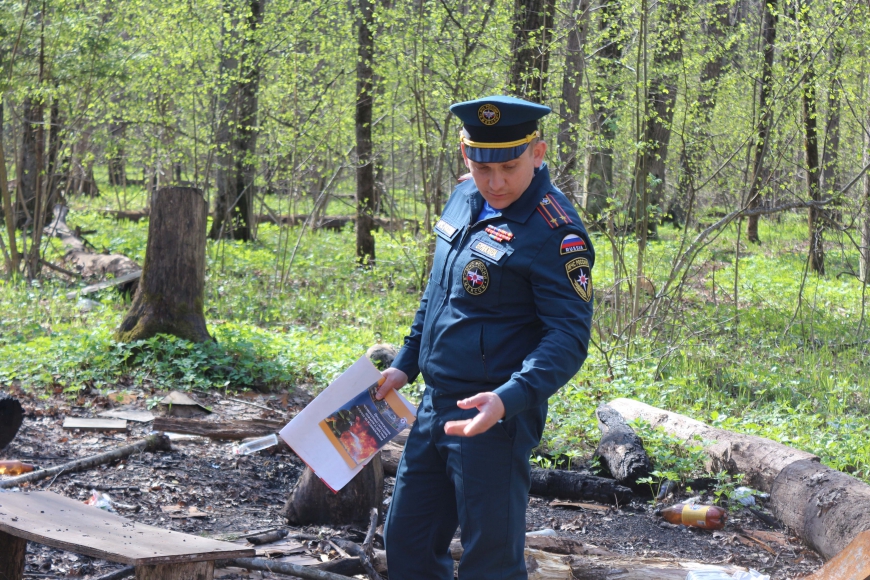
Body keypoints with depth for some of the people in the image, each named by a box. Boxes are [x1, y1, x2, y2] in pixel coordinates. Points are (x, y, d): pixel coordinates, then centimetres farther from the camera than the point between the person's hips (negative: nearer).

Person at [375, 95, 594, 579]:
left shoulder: (554, 230, -17)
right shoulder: (465, 199, 8)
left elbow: (569, 336, -21)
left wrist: (509, 399, -33)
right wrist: (405, 365, 20)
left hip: (495, 416, -8)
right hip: (436, 405, 8)